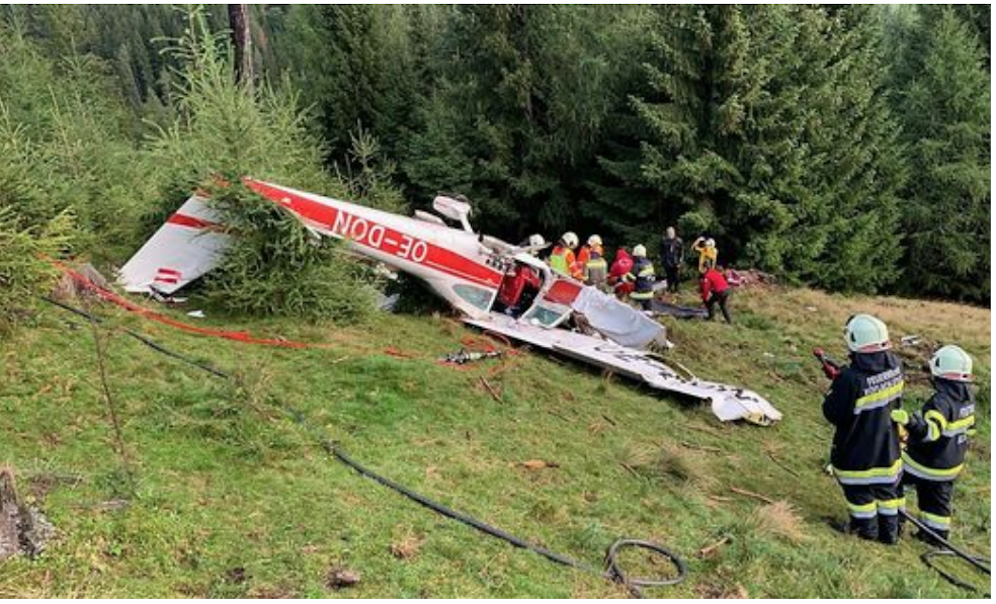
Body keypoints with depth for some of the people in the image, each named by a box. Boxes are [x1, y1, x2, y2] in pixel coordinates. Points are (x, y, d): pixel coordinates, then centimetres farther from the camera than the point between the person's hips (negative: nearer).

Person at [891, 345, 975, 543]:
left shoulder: (940, 402, -29)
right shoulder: (968, 397, -1)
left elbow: (931, 431, -42)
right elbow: (969, 427, 13)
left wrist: (909, 421, -58)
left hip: (927, 463, -8)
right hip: (952, 464, 8)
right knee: (938, 499, 20)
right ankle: (938, 534, 30)